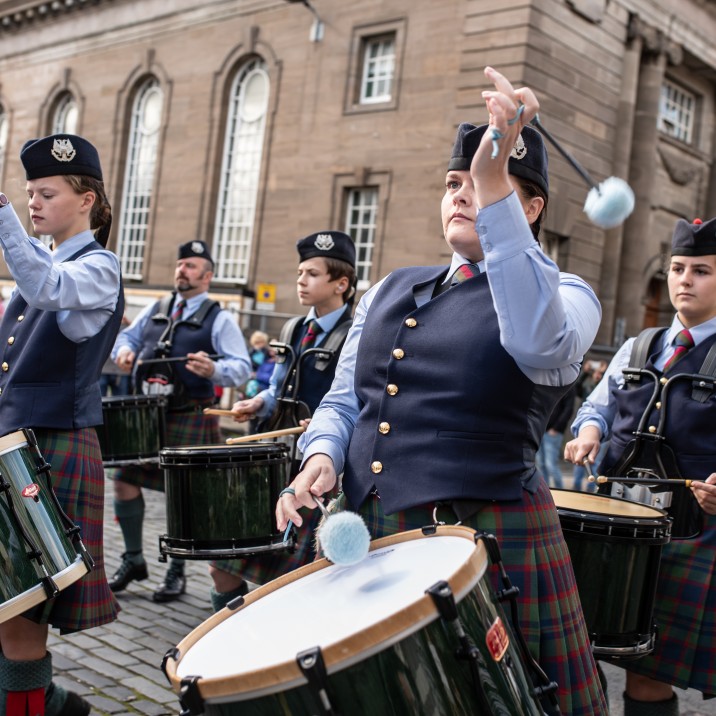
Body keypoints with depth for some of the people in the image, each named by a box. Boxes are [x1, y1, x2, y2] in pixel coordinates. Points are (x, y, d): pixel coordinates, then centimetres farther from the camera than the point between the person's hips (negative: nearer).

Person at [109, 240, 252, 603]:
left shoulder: (219, 319, -2)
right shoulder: (155, 310, 14)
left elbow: (242, 367, -8)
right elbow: (126, 336, 24)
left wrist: (214, 370, -29)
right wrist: (124, 350, 0)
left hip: (189, 419, -5)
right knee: (124, 480, 4)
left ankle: (176, 573, 16)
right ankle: (133, 559, 24)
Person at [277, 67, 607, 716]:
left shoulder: (563, 293, -4)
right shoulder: (391, 290, 12)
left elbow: (537, 344, -29)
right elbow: (343, 402, 15)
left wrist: (493, 182, -32)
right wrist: (321, 459, -8)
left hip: (485, 542, -5)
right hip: (364, 536, 6)